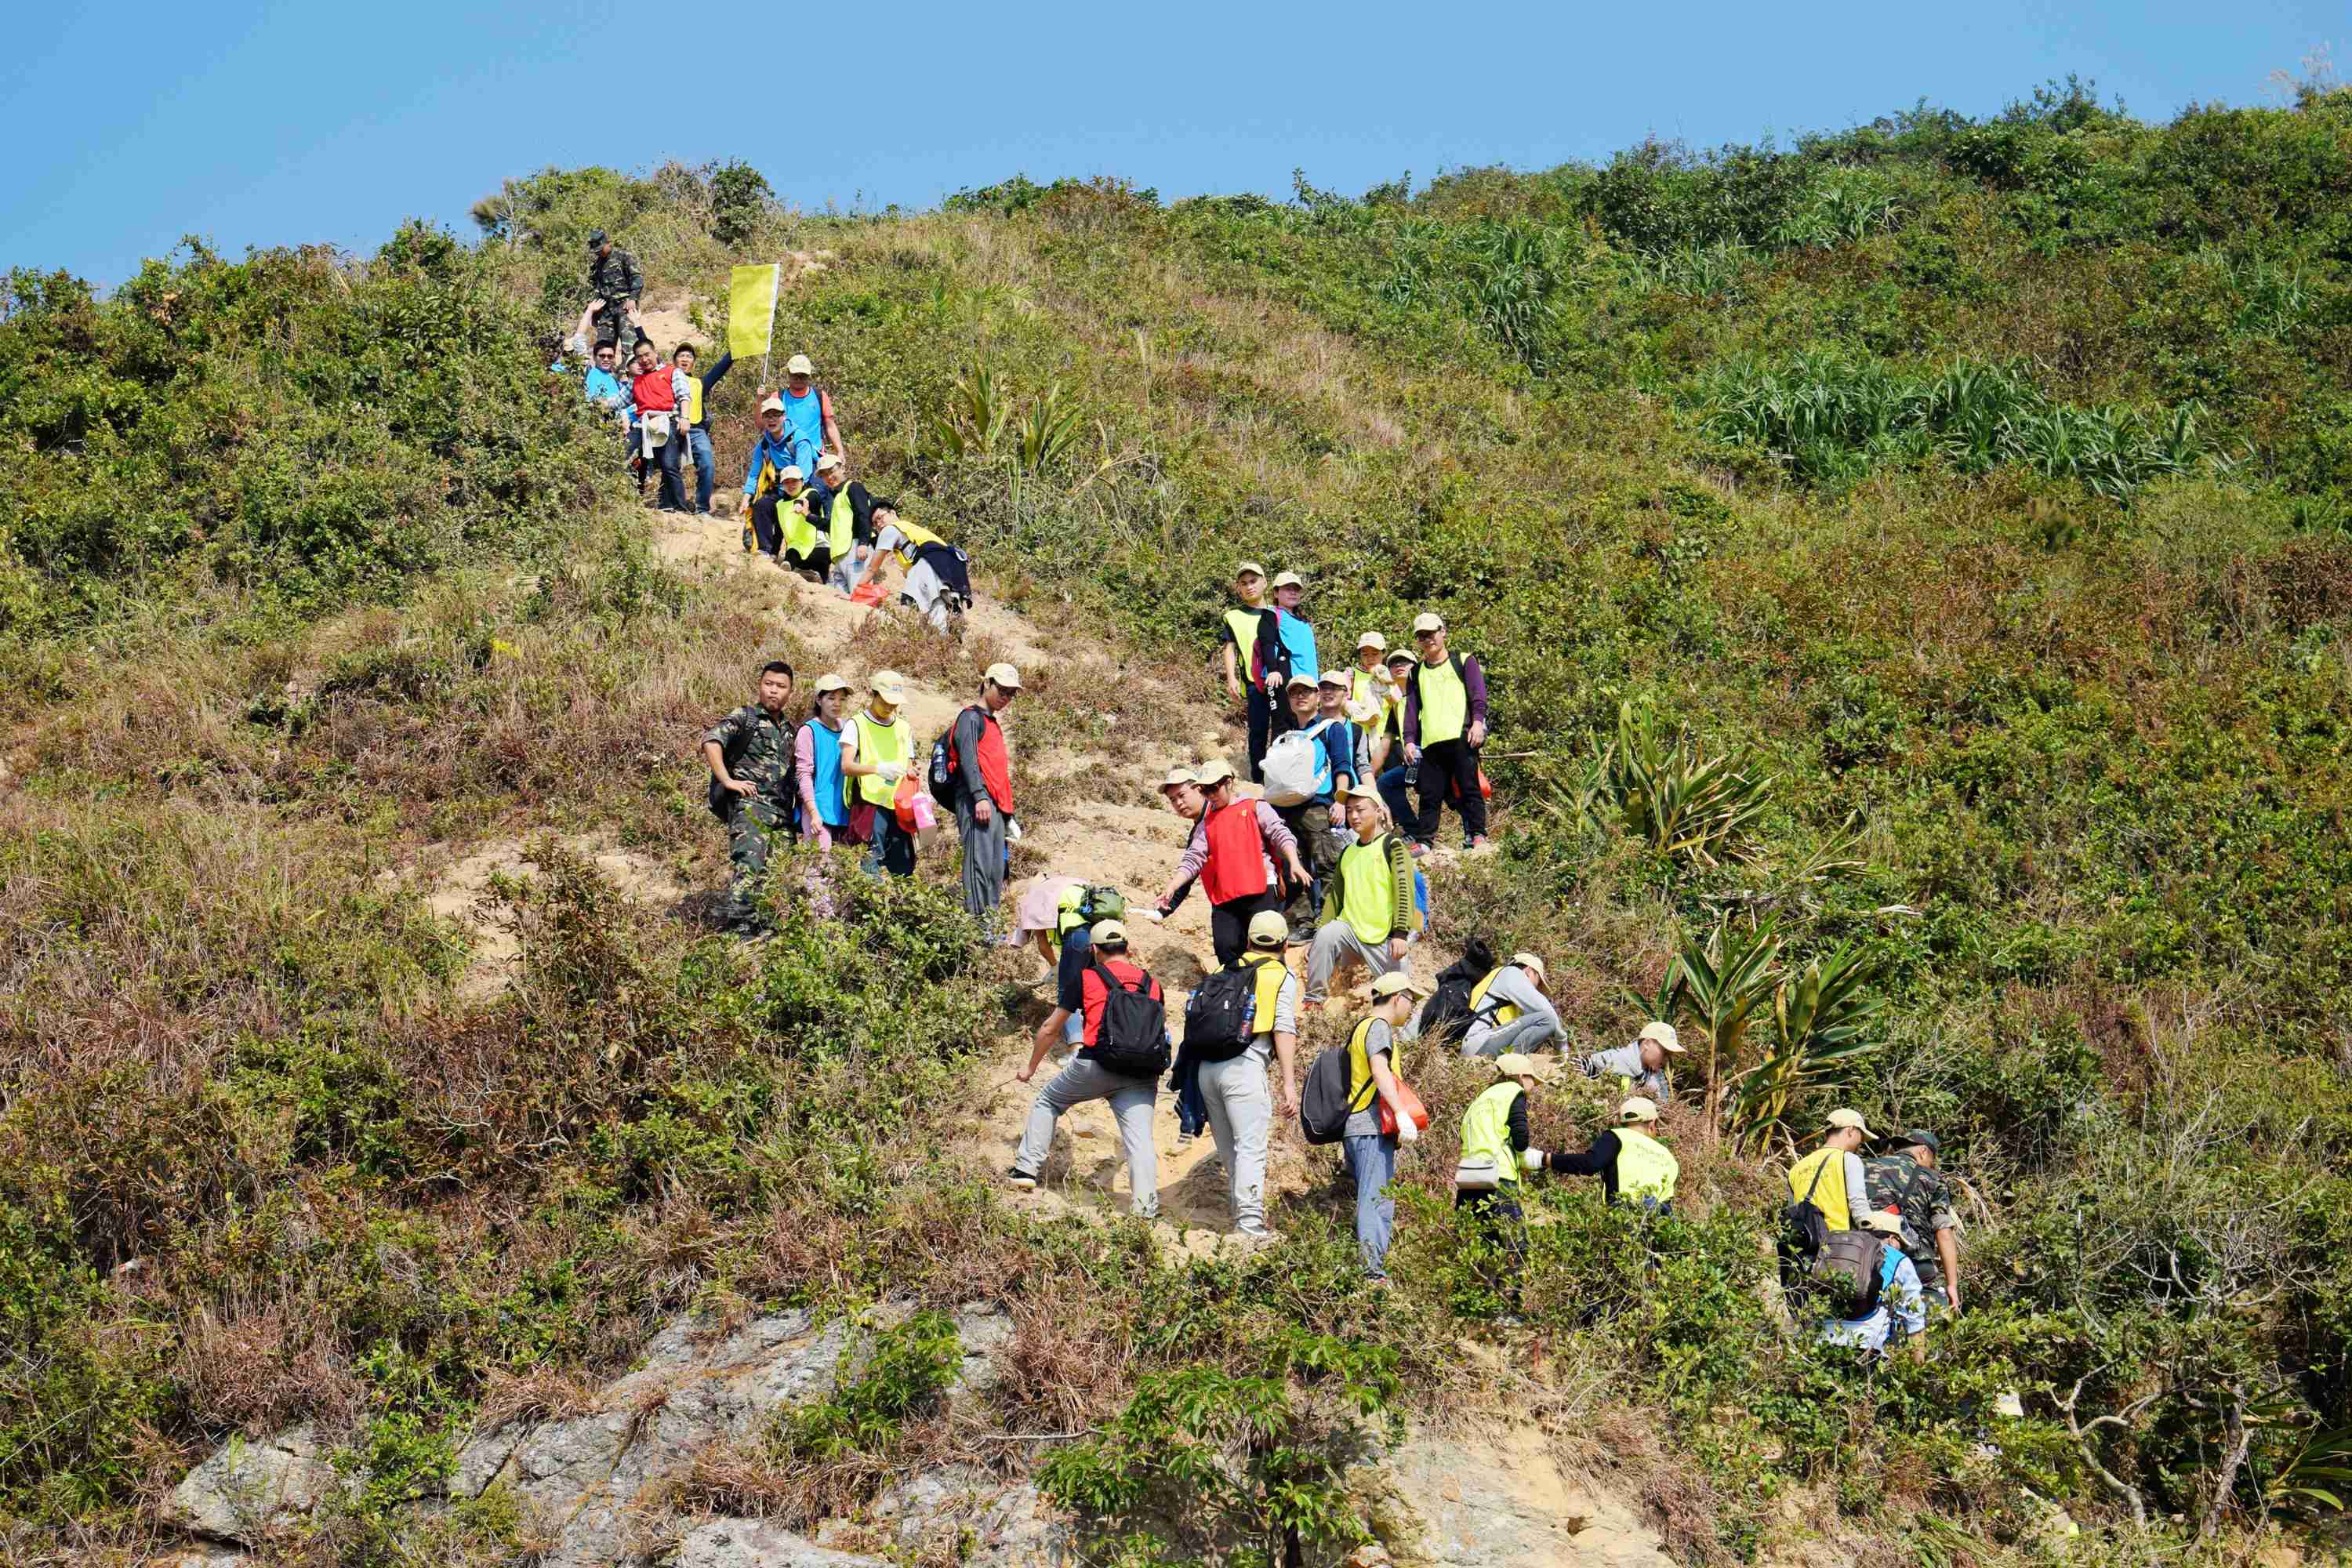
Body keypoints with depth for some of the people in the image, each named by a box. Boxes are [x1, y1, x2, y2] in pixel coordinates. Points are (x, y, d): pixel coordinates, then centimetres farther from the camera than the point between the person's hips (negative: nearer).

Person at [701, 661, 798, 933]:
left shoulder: (789, 731, 24)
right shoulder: (745, 717, 3)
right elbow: (711, 740, -11)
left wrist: (799, 803, 20)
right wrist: (728, 781, -15)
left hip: (783, 812, 7)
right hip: (751, 805, -7)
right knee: (750, 864, -22)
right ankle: (736, 921, -29)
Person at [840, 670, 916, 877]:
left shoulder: (904, 728, 20)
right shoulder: (857, 725, 3)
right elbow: (846, 766, -8)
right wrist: (877, 768, -24)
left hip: (899, 806, 5)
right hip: (870, 805, -5)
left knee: (904, 866, 2)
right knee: (871, 866, -13)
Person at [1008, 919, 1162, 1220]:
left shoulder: (1087, 978, 11)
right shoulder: (1152, 984, 19)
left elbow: (1051, 1029, 16)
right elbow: (1160, 1034, 24)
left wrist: (1031, 1068, 29)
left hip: (1095, 1065, -2)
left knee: (1048, 1102, 22)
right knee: (1139, 1137, -2)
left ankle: (1027, 1169, 20)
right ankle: (1145, 1205, -17)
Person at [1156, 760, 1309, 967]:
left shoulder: (1255, 808, 8)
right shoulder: (1206, 824, 19)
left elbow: (1281, 835, -2)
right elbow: (1192, 860, 12)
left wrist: (1294, 863, -18)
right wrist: (1172, 888, -2)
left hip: (1260, 890, -4)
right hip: (1224, 898, 4)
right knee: (1225, 946, -9)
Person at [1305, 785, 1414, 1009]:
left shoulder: (1392, 845, -2)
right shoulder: (1347, 853, 16)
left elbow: (1404, 890, -10)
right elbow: (1334, 897, 19)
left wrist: (1401, 934, -19)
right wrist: (1317, 937, 12)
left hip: (1385, 939, -4)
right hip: (1352, 930, 4)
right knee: (1327, 935, -25)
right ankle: (1314, 999, -20)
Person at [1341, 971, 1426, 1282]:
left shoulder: (1361, 1027, 25)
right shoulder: (1379, 1027, -6)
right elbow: (1380, 1070, -22)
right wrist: (1402, 1113, -31)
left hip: (1354, 1128, 10)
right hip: (1373, 1127, -10)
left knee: (1369, 1199, 12)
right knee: (1377, 1200, -16)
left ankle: (1365, 1266, 10)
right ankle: (1372, 1269, -24)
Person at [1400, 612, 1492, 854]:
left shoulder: (1463, 662, 12)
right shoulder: (1417, 672, 23)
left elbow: (1477, 695, 1)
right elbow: (1411, 707, 20)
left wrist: (1478, 721, -14)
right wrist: (1409, 740, 9)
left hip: (1461, 737, -4)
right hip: (1430, 742, 4)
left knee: (1469, 787, -6)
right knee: (1430, 795, 2)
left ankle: (1477, 836, -3)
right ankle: (1423, 842, 3)